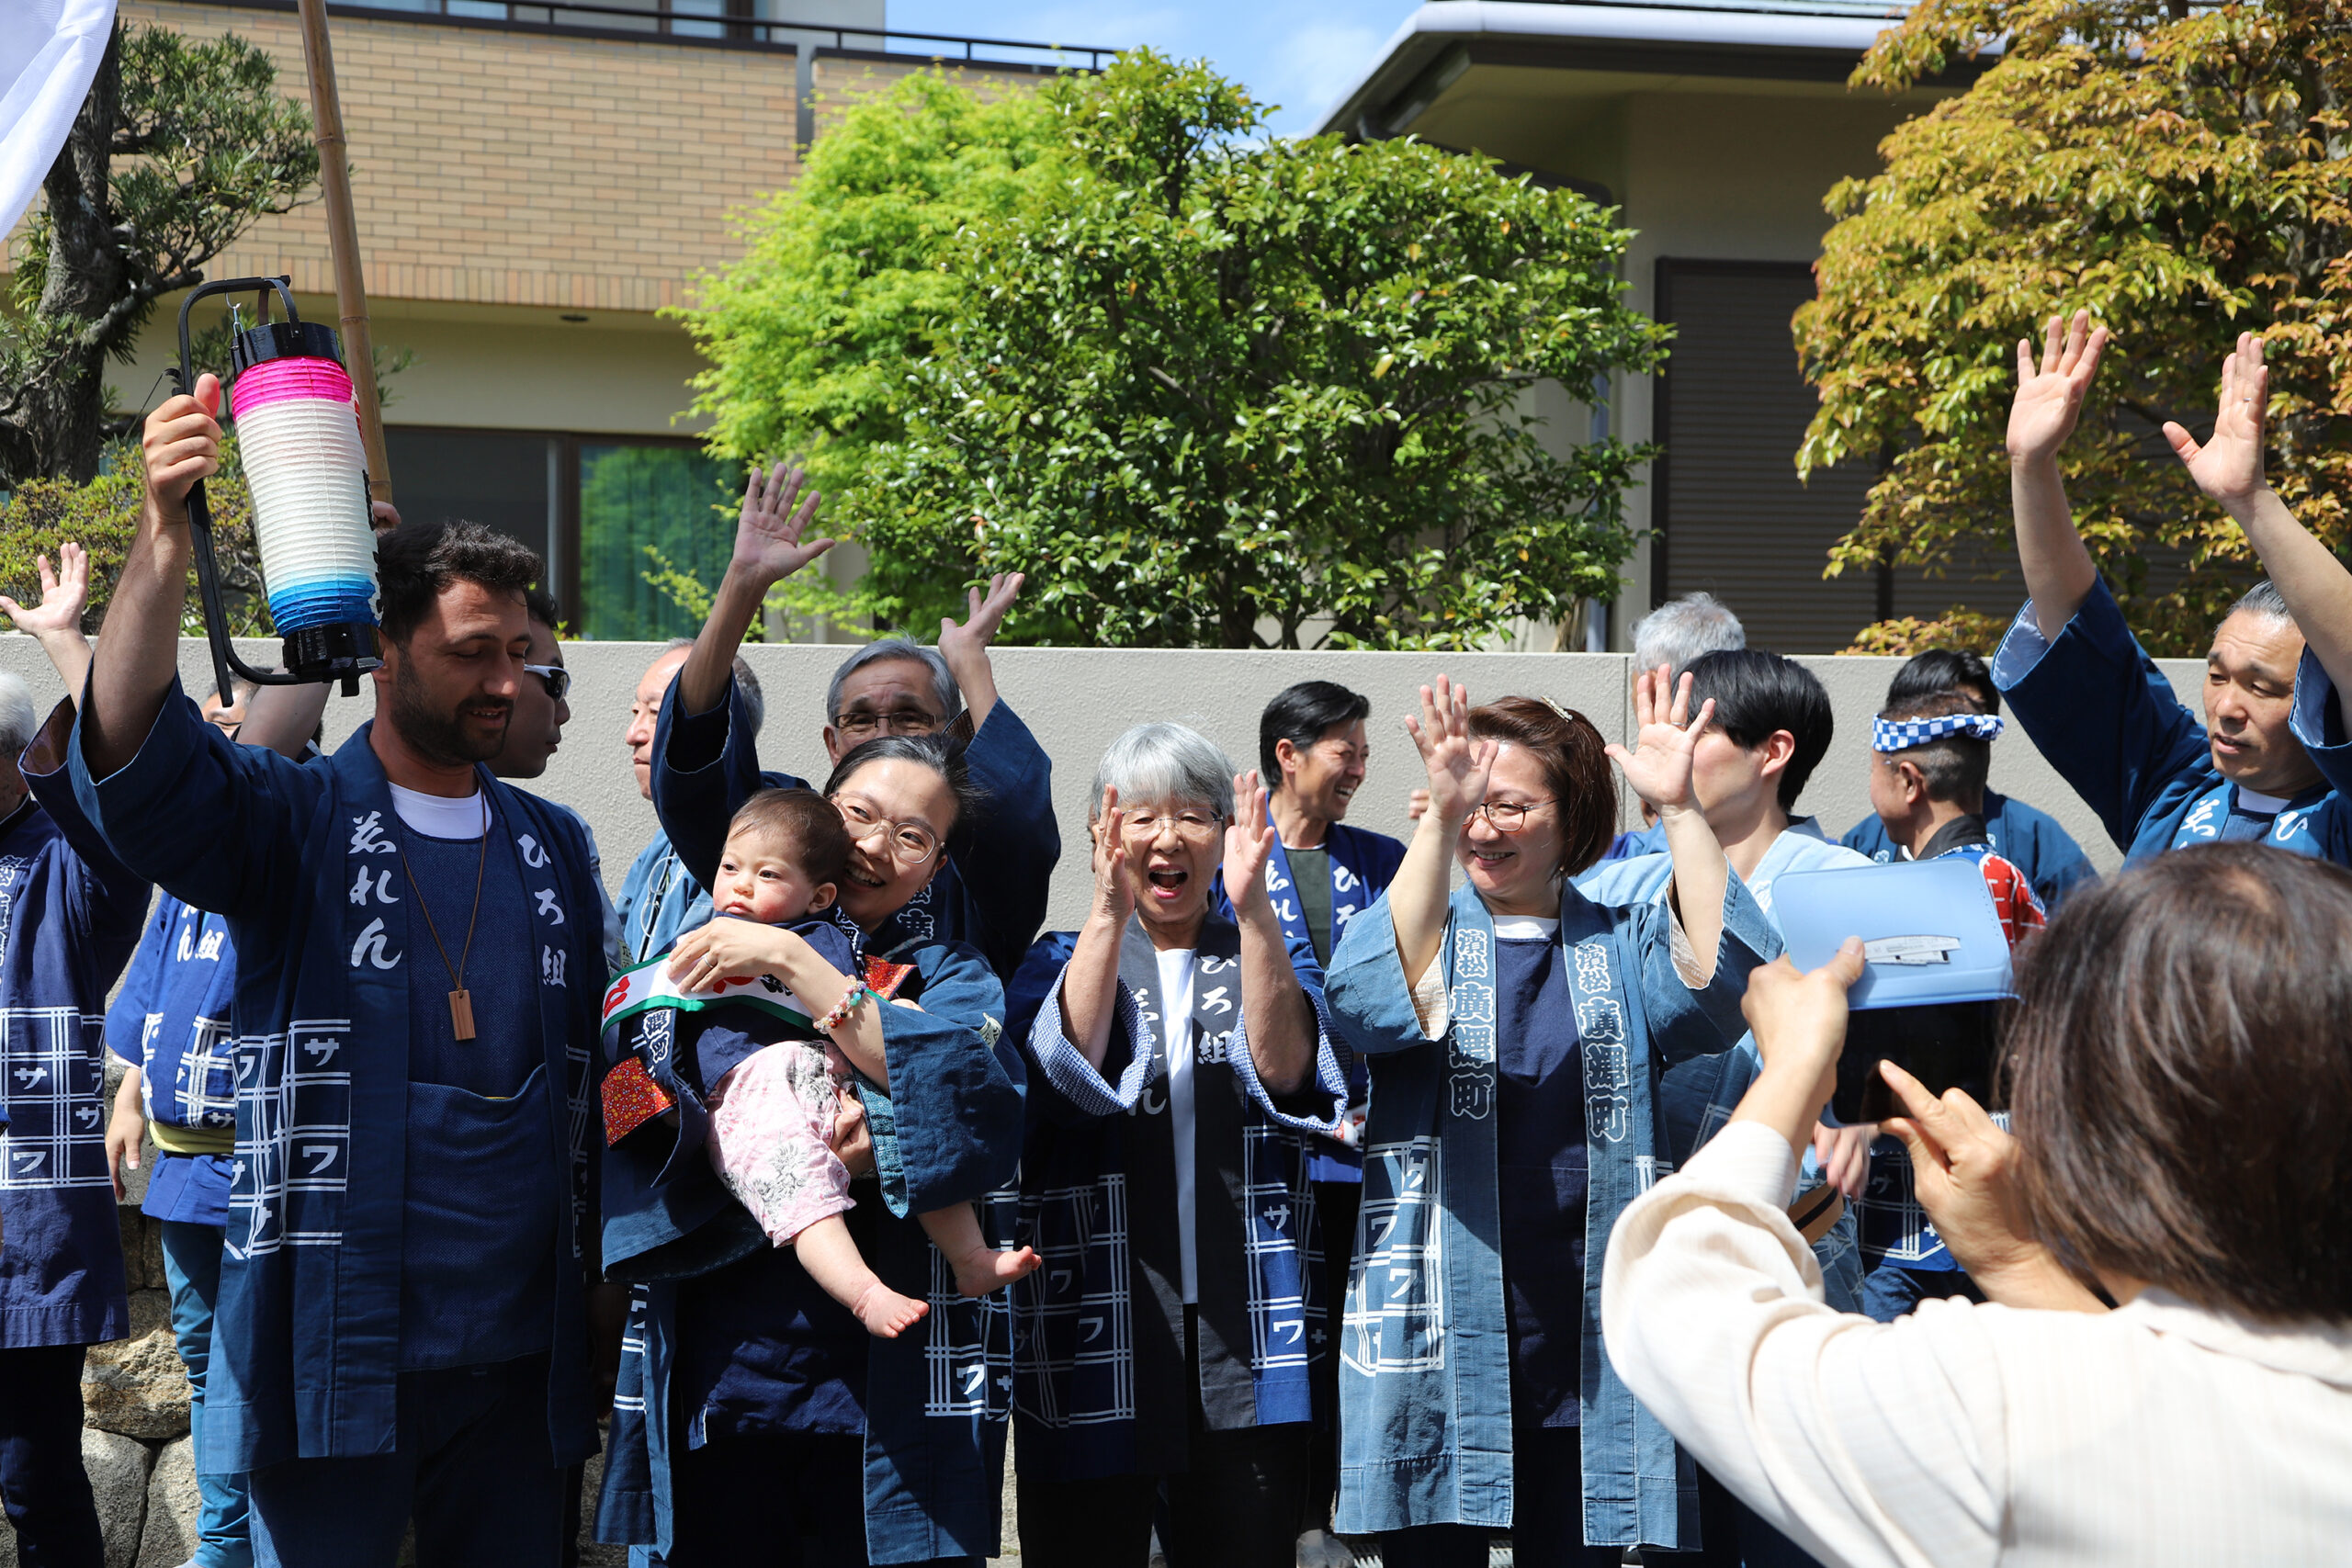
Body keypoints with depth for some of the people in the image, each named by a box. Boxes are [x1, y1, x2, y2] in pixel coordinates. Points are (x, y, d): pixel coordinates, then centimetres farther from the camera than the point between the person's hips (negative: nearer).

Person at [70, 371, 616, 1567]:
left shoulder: (552, 848, 11)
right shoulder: (290, 823, -2)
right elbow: (132, 751, -21)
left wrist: (594, 1298, 7)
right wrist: (164, 536, -34)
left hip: (516, 1353, 4)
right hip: (333, 1355, -4)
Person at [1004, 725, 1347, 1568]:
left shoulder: (1269, 955, 12)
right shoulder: (1062, 959, 9)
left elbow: (1284, 1071, -11)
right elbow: (1069, 1068, -14)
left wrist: (1252, 906, -22)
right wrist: (1109, 905, -26)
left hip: (1244, 1334, 1)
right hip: (1094, 1331, 0)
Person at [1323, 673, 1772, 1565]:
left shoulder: (1623, 948, 9)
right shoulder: (1423, 933, 5)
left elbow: (1716, 976, -12)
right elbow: (1372, 997, -20)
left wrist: (1678, 808, -20)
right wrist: (1441, 820, -31)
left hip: (1587, 1349, 1)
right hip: (1440, 1338, -1)